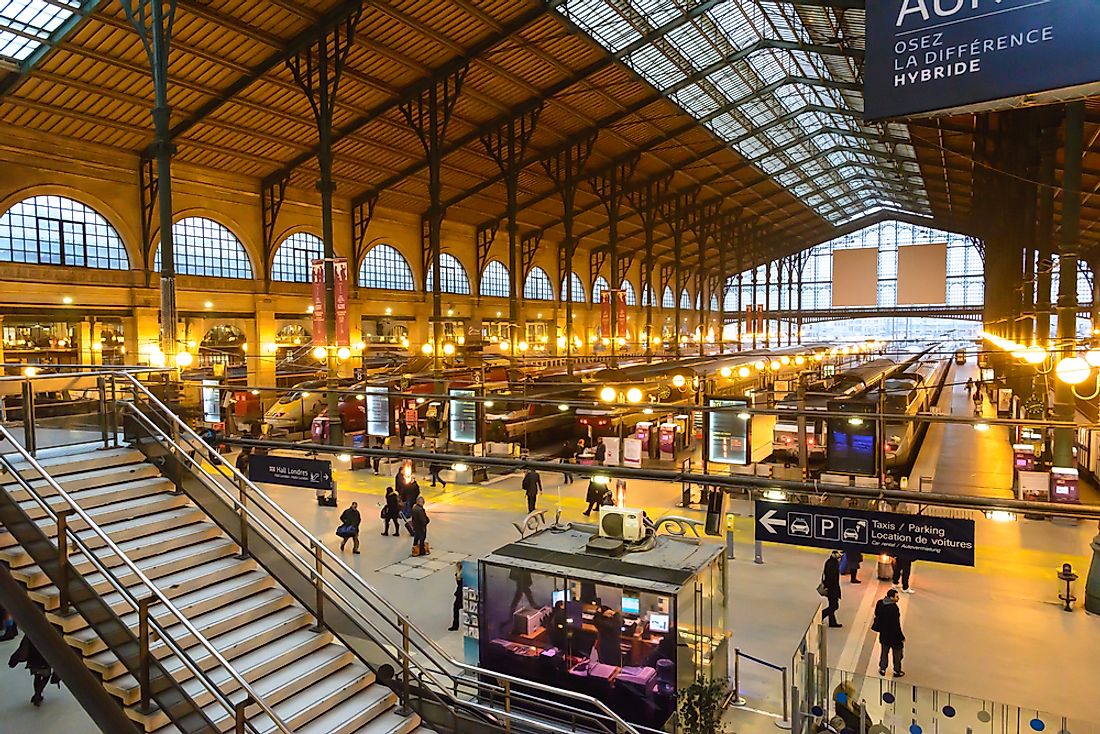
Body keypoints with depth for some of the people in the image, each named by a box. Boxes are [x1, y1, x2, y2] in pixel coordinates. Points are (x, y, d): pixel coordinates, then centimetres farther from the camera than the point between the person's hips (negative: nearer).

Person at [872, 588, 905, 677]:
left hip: (883, 634, 6)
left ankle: (882, 669, 33)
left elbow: (877, 616, 5)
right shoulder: (894, 608, -31)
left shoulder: (880, 603, -10)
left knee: (884, 652, 23)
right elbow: (896, 625, -24)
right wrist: (901, 637, -12)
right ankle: (897, 671, 33)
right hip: (894, 635, -6)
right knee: (897, 653, 18)